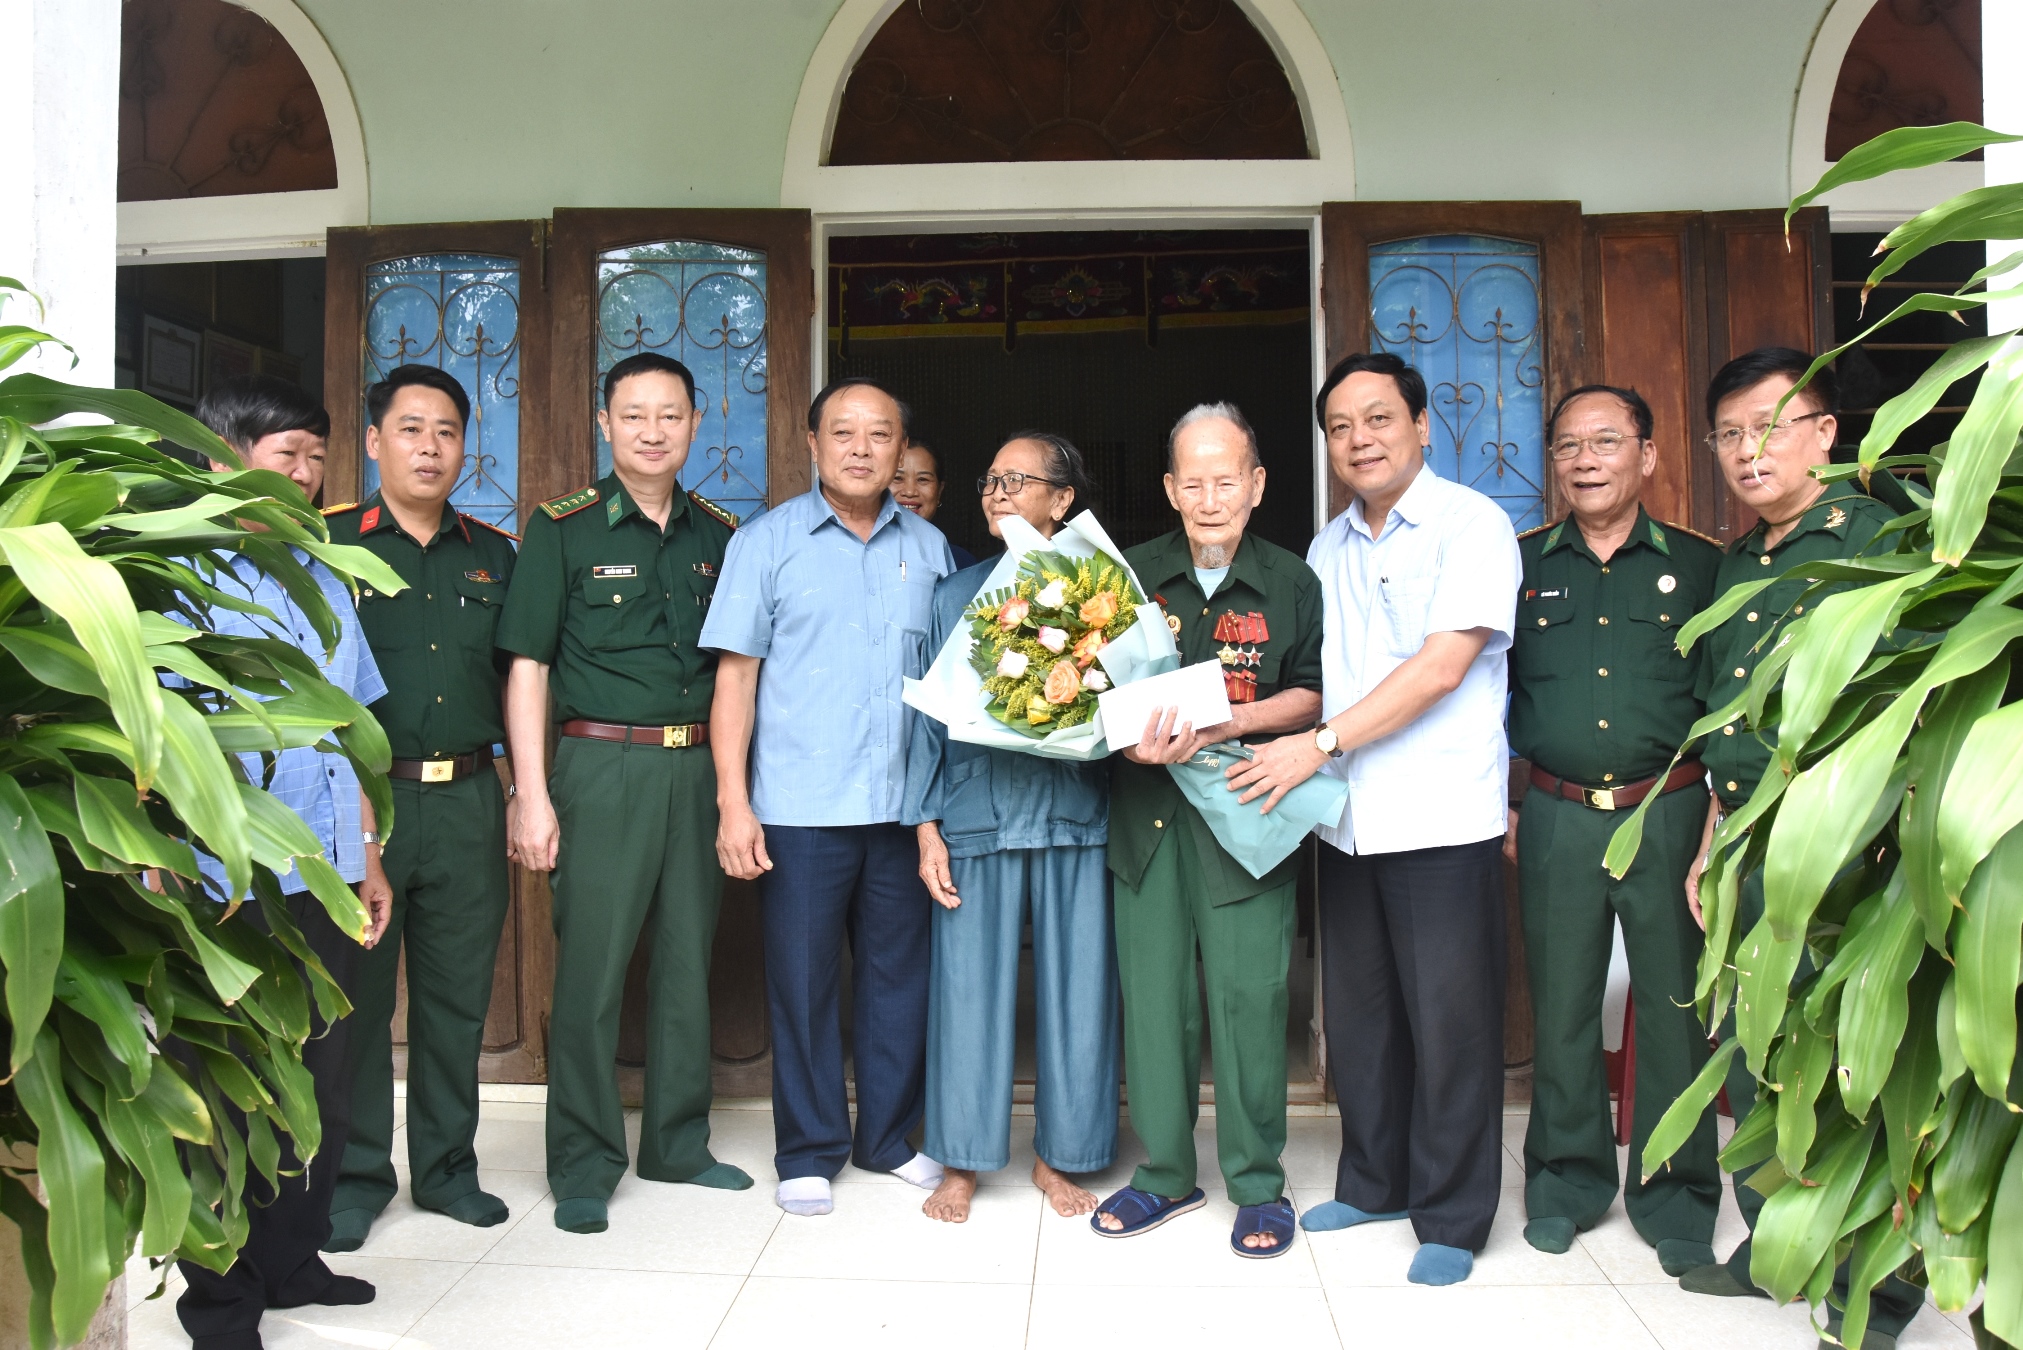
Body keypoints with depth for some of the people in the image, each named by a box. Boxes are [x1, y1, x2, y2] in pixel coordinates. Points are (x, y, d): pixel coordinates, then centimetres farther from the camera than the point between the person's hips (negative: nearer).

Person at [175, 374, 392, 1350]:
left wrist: (368, 858, 17)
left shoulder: (324, 582, 15)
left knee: (322, 1084, 14)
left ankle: (292, 1262, 32)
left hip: (327, 884, 7)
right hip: (231, 893, -6)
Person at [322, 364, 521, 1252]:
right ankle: (354, 1175, 20)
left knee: (458, 993, 10)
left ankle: (447, 1165, 25)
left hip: (467, 802, 3)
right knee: (354, 989, 5)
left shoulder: (493, 555, 12)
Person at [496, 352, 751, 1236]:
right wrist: (532, 796, -9)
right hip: (602, 765, -4)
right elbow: (527, 666, -3)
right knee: (591, 969, -1)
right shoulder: (563, 528, -1)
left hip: (699, 767, 4)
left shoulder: (720, 534, 10)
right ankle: (583, 1166, 14)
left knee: (688, 961, 11)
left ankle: (677, 1144, 27)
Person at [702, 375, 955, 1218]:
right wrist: (733, 802, -9)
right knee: (802, 980, 5)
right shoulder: (767, 542, 2)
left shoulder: (929, 548, 10)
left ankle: (890, 1139, 27)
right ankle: (808, 1153, 20)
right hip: (798, 804, -3)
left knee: (901, 973, 10)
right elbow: (736, 676, -1)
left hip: (904, 802, 3)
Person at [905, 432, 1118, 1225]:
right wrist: (926, 825, 2)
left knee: (1074, 984, 5)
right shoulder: (956, 595, 10)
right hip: (976, 815, 1)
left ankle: (1058, 1155, 22)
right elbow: (931, 714, 8)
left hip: (1074, 816, 0)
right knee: (968, 984, 3)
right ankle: (962, 1161, 18)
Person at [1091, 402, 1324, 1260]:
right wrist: (1130, 738, -14)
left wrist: (1226, 723, -14)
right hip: (1146, 811, 2)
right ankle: (1165, 1173, 21)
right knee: (1153, 993, 6)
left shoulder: (1292, 582, 6)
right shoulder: (1134, 575, 10)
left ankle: (1258, 1184, 15)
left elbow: (1311, 696, 2)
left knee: (1248, 995, -1)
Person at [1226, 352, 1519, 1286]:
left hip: (1442, 817, -6)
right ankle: (1374, 1183, 31)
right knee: (1358, 1014, 14)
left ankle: (1451, 1218, 17)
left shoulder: (1471, 525, -5)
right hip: (1347, 820, 6)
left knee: (1448, 1022, 2)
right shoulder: (1329, 548, 15)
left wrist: (1321, 744, -18)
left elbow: (1444, 664, -16)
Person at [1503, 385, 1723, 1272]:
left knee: (1674, 1005, 5)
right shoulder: (1519, 565, 7)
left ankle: (1676, 1196, 21)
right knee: (1560, 1005, 8)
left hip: (1669, 812, -1)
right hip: (1557, 817, 1)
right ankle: (1568, 1178, 25)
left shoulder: (1700, 566, 4)